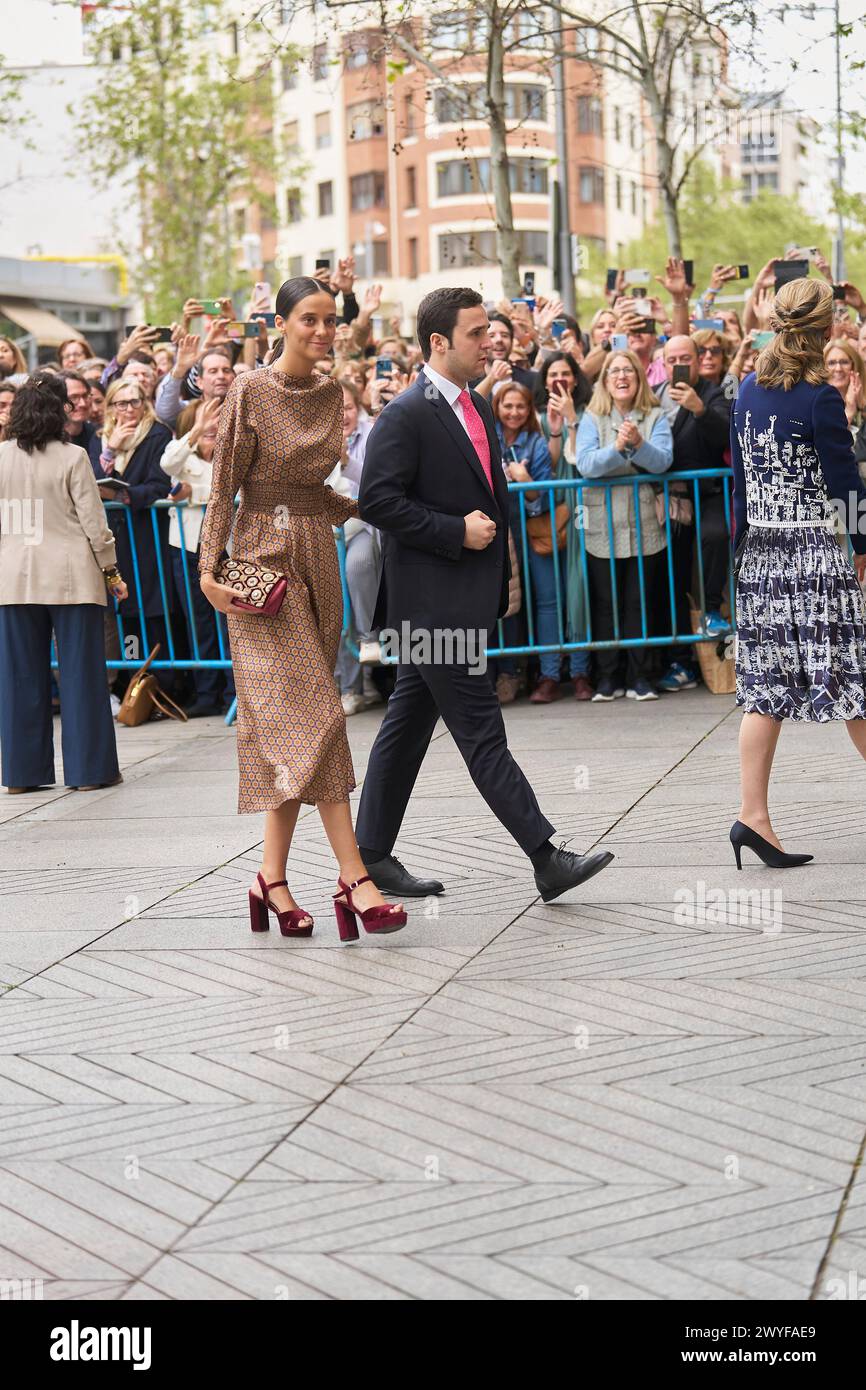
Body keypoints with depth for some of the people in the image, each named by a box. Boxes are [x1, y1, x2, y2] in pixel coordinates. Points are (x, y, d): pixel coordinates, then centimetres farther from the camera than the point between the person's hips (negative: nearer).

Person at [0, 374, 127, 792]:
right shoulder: (72, 458, -8)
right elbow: (93, 521, -6)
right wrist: (111, 570, 5)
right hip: (70, 576, -3)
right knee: (80, 671, 3)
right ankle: (88, 768, 6)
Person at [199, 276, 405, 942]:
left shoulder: (330, 393, 10)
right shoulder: (251, 391, -8)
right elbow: (224, 486, -7)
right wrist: (209, 569, -13)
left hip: (318, 557, 6)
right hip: (264, 556, -6)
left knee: (289, 724, 6)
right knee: (312, 712, -12)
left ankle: (273, 879, 10)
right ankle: (355, 879, -15)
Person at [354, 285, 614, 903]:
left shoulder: (479, 408, 15)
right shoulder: (406, 416, -13)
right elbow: (377, 500, -19)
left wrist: (502, 581, 18)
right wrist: (457, 533, -19)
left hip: (470, 596, 9)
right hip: (432, 601, -9)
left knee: (409, 724, 14)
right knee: (481, 731, -7)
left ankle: (373, 853, 21)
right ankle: (546, 858, -7)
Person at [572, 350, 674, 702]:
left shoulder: (654, 417, 5)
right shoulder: (592, 419, 2)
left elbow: (663, 460, -9)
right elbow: (584, 464, -12)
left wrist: (638, 444, -26)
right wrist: (617, 448, -27)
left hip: (644, 525, 0)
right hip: (602, 526, 0)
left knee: (639, 602, 4)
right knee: (605, 603, 4)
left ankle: (639, 678, 10)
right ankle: (607, 677, 10)